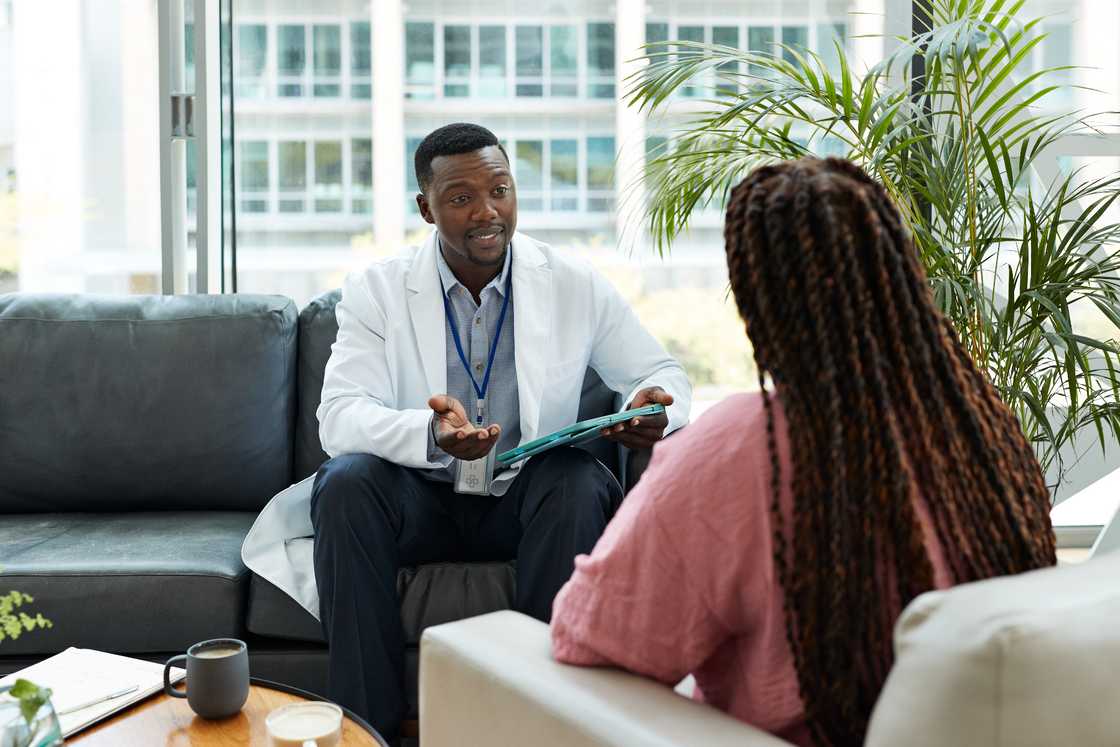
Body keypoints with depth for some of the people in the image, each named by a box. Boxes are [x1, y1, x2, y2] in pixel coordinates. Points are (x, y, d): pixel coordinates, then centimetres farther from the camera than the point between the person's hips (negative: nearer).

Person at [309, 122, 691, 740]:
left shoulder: (577, 285, -2)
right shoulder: (376, 290, -5)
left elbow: (662, 372, 6)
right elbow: (339, 416, -17)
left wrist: (654, 408, -21)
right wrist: (431, 434, -39)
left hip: (527, 497, 1)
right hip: (418, 497, 0)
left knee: (583, 485, -31)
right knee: (346, 483, -30)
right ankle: (365, 725, -20)